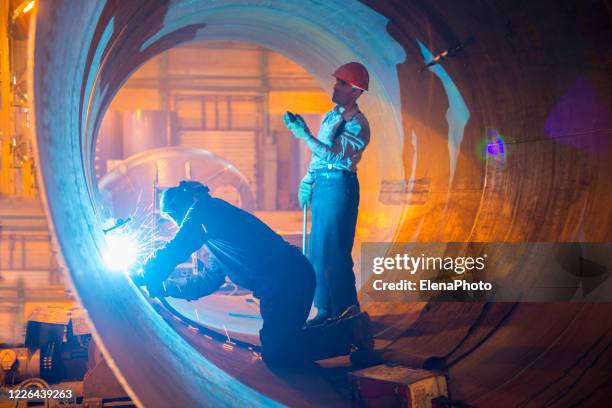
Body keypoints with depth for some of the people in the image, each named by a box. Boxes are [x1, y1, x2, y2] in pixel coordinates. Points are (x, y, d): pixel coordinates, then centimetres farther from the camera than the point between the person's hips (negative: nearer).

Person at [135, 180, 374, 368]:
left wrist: (143, 276, 10)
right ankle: (347, 325, 12)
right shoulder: (216, 214, 28)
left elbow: (175, 250, -7)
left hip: (286, 277, -10)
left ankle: (348, 331, -6)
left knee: (275, 355, -8)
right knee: (278, 344, 14)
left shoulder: (205, 209, -1)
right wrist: (165, 287, 36)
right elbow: (209, 280, 34)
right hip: (293, 275, 10)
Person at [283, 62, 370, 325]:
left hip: (340, 185, -9)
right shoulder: (329, 117, 17)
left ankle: (346, 314, 0)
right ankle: (326, 310, 18)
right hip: (320, 185, 9)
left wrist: (305, 136, -23)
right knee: (317, 251, 10)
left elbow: (334, 154, -20)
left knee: (334, 254, -8)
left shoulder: (357, 123, -9)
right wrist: (307, 181, 14)